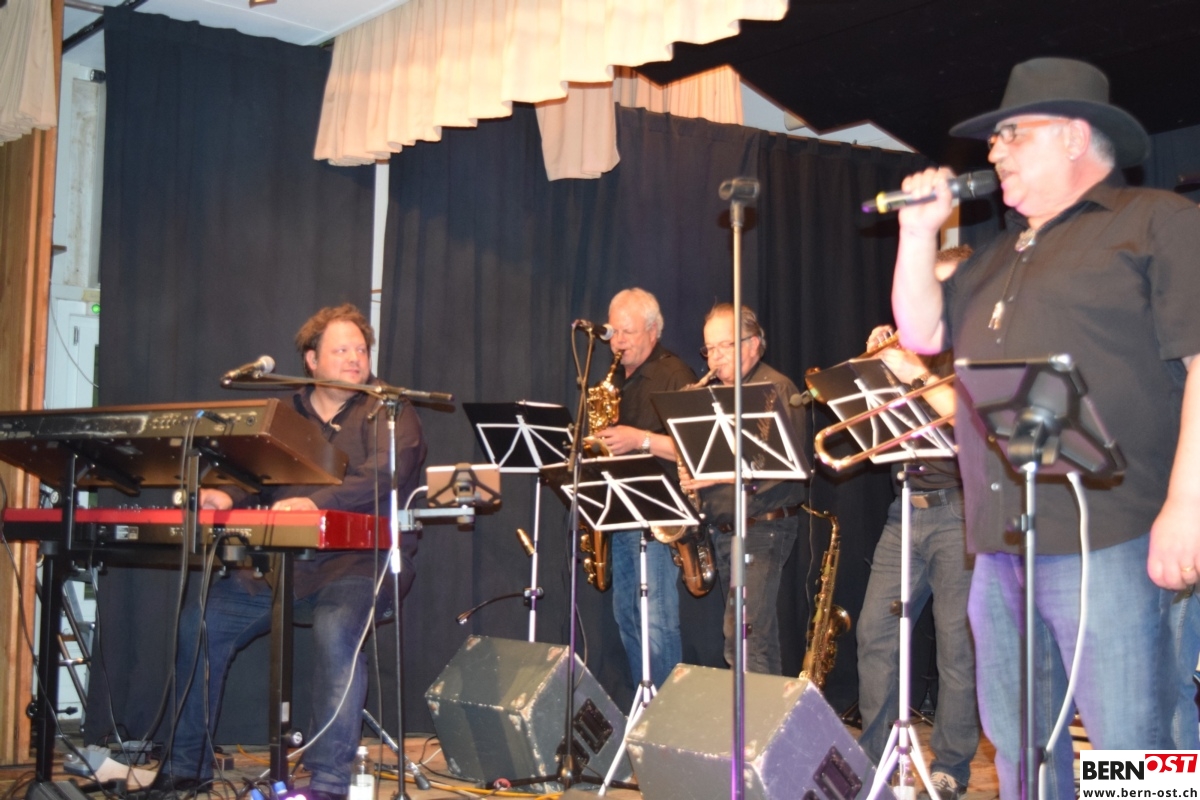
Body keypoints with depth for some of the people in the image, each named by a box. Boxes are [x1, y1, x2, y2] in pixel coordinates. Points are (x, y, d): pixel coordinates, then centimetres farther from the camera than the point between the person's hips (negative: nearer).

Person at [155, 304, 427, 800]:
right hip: (283, 560, 5)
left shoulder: (389, 414, 1)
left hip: (364, 558, -5)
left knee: (335, 627, -35)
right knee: (199, 624, -9)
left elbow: (381, 478, -16)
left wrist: (315, 502, -32)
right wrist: (225, 496, -11)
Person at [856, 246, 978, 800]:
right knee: (875, 631, 4)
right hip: (908, 506, 6)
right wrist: (880, 360, 5)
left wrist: (916, 374, -17)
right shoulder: (924, 347, 18)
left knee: (957, 644, -1)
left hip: (962, 512, -6)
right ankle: (872, 755, 14)